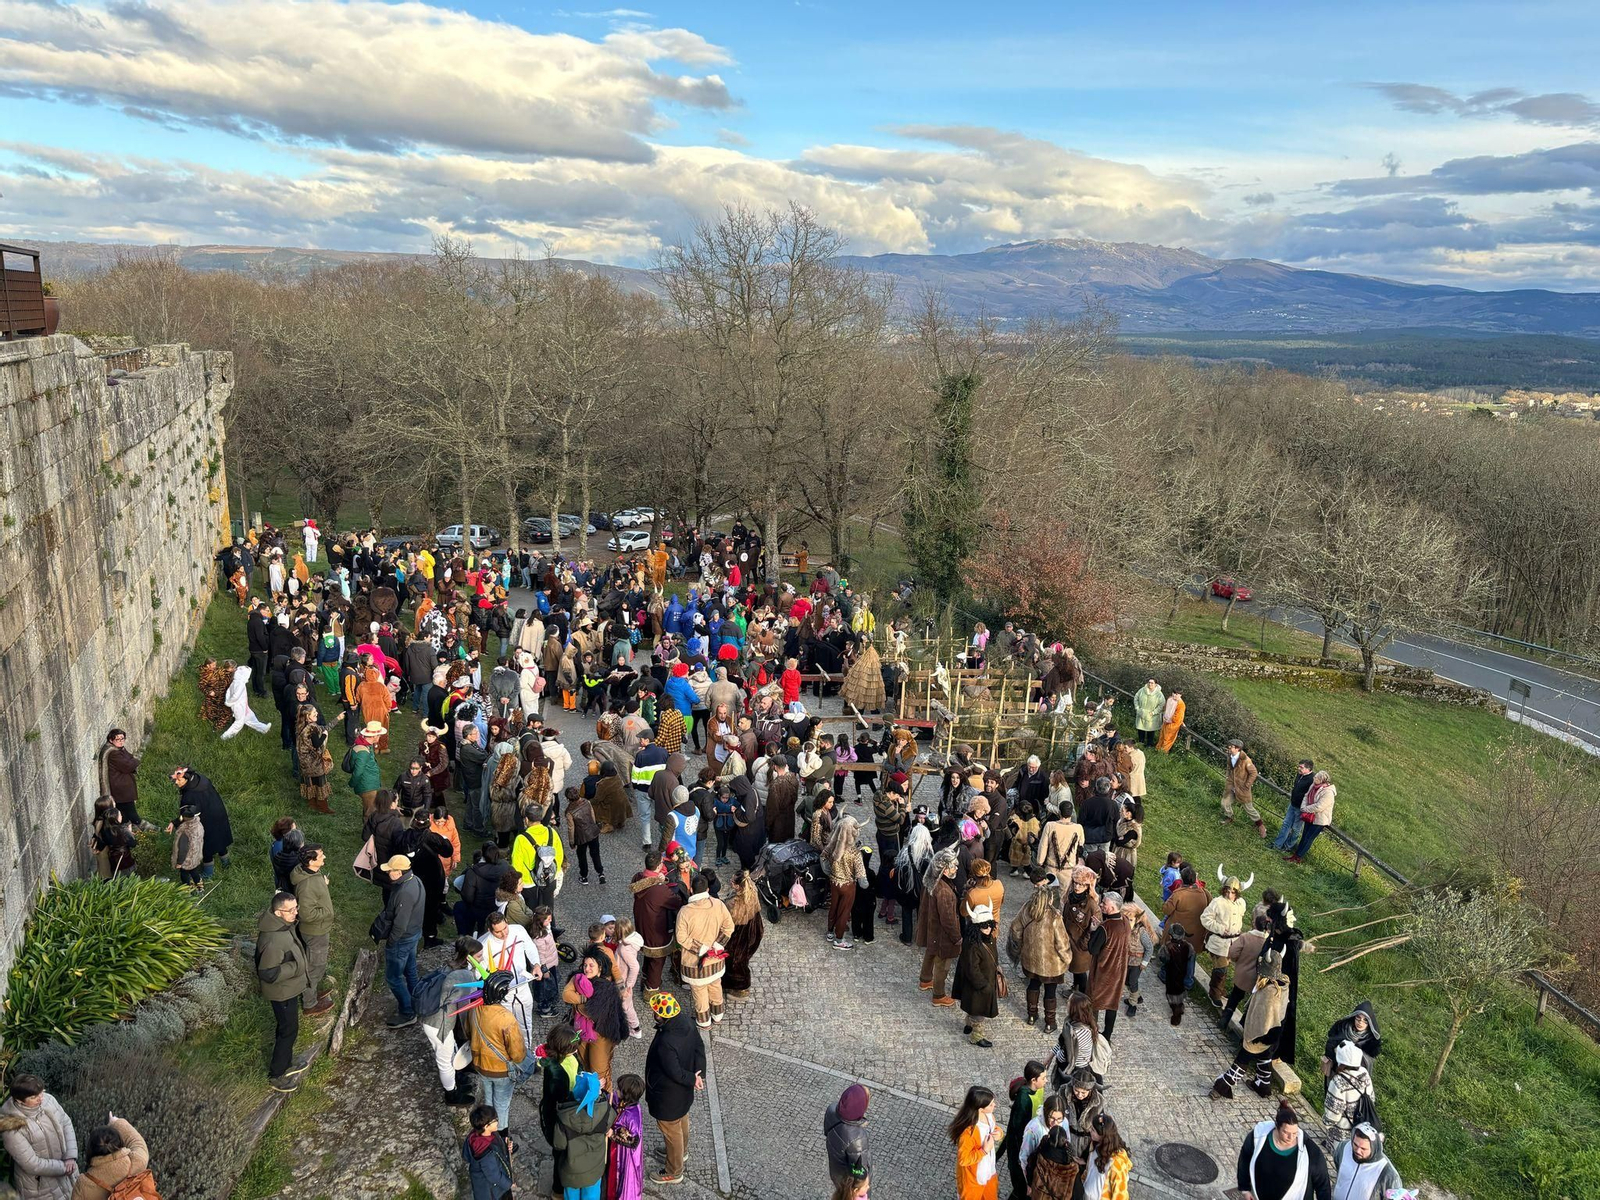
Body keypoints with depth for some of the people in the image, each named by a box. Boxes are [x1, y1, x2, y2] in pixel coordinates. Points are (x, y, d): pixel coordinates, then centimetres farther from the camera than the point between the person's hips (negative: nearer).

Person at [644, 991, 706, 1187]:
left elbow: (675, 1073, -31)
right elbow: (699, 1047, -4)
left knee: (671, 1131, 17)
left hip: (668, 1095, -8)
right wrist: (699, 1074, -3)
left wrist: (692, 1079, -13)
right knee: (682, 1120, 32)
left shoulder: (666, 1043, -42)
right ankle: (682, 1151, 59)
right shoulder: (686, 1022, -18)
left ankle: (674, 1172, 40)